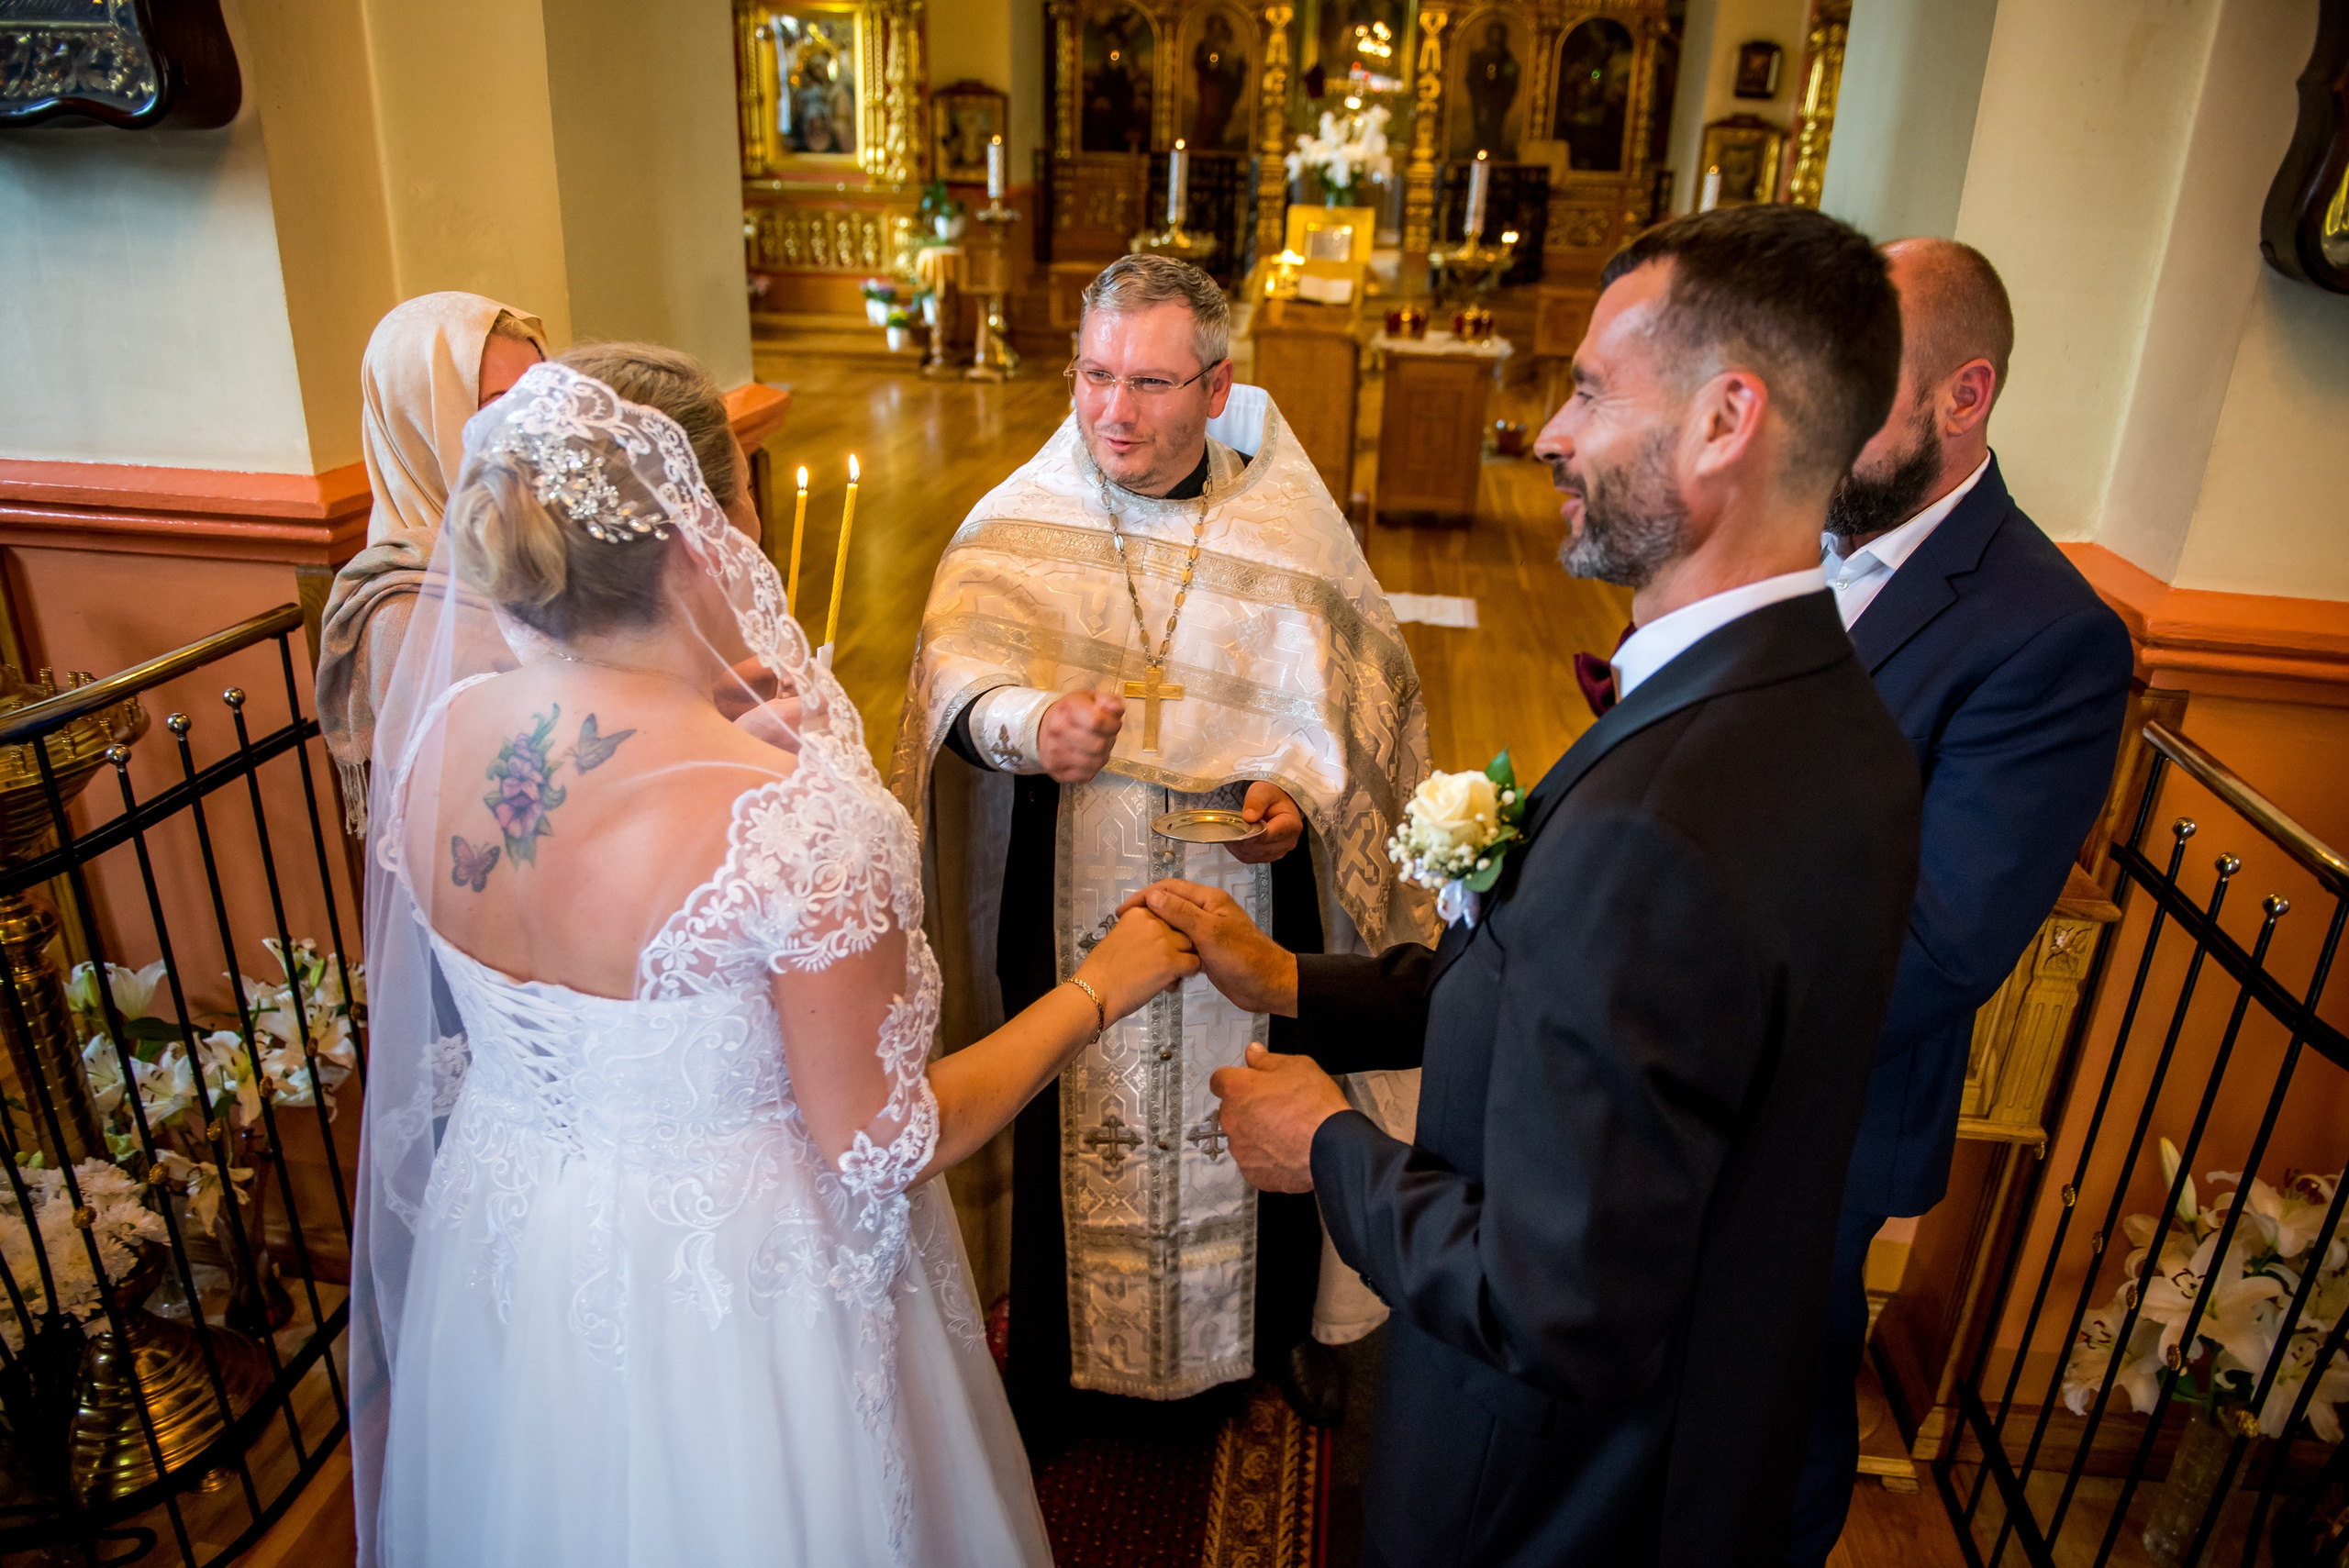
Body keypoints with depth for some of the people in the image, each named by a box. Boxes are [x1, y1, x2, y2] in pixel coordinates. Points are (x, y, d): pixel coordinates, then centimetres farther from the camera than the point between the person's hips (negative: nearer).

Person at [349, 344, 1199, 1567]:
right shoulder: (797, 814, -34)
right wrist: (1102, 986, -13)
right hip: (727, 1282, -5)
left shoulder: (434, 725, -15)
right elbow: (882, 1147, -23)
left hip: (503, 1230, 6)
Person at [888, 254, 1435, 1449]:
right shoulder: (1019, 520, -6)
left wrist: (1301, 794, -23)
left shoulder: (1287, 533, -5)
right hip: (1066, 900, 0)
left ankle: (1280, 1327, 46)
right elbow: (954, 670, -16)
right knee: (1064, 1129, 16)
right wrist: (1029, 726, -37)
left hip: (1247, 906, 1)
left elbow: (1355, 702, -4)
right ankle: (1056, 1352, 42)